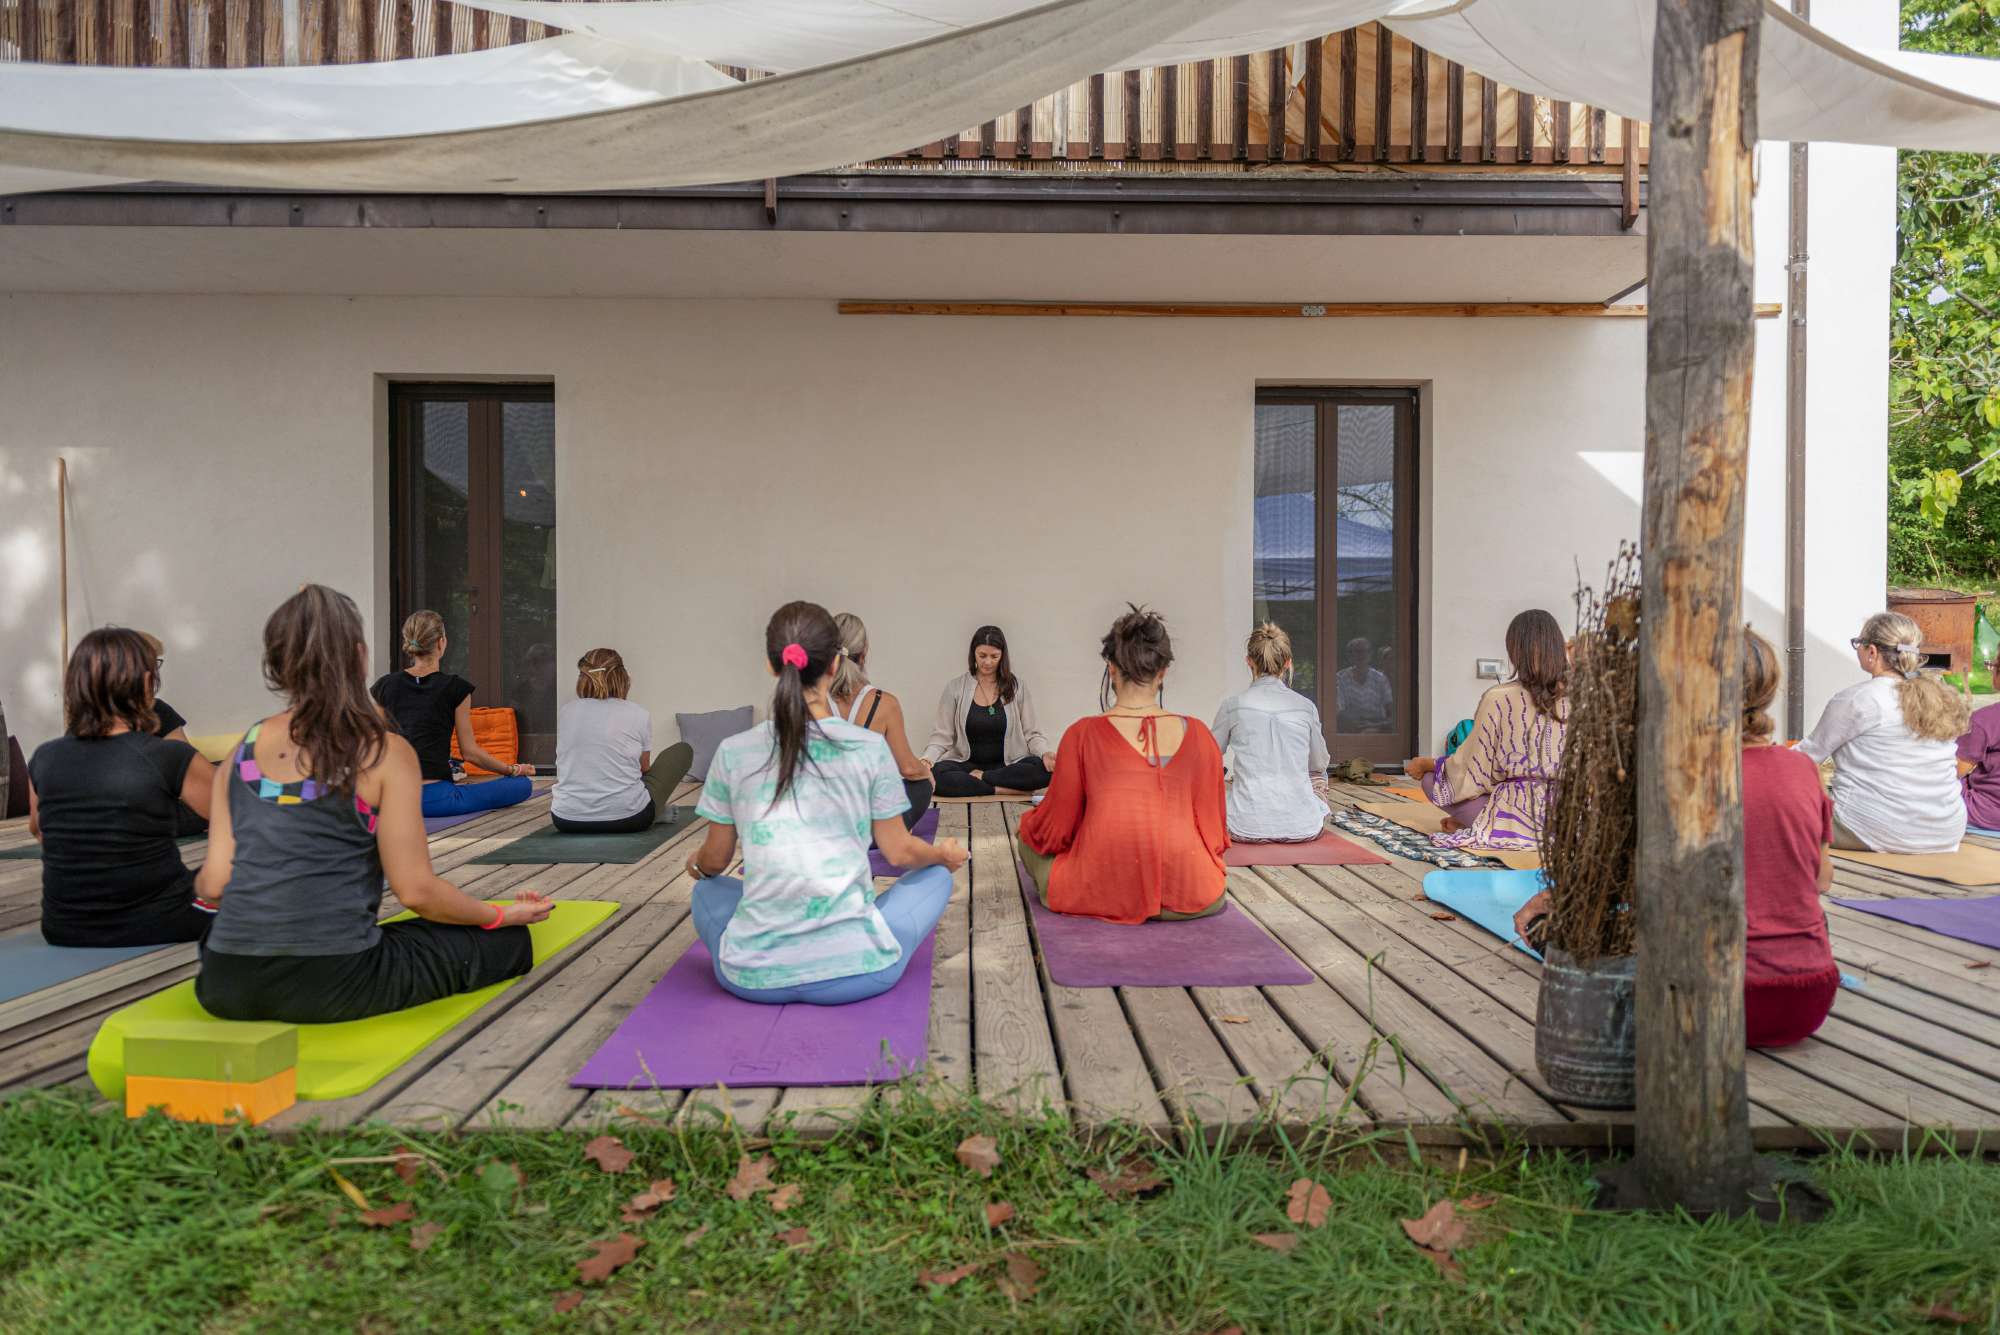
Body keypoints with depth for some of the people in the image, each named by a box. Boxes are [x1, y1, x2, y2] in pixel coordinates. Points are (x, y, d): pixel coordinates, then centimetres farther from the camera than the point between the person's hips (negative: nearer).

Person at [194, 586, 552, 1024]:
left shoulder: (242, 751, 7)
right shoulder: (386, 752, -6)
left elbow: (214, 881, 5)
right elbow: (416, 890, -8)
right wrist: (502, 915, 8)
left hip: (226, 987, 4)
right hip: (331, 984, -4)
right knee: (509, 940, 12)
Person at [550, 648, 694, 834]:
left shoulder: (566, 712, 6)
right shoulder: (638, 714, -3)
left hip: (567, 821, 3)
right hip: (626, 818, -3)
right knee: (683, 750, 20)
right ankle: (658, 809, 40)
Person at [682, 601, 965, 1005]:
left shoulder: (733, 752, -2)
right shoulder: (870, 748, -7)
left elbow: (715, 860, 10)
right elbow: (900, 852, 3)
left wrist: (696, 864, 34)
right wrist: (945, 854, 25)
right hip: (856, 971, -1)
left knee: (708, 889, 33)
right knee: (936, 874, 22)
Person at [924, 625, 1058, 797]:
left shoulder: (1017, 687, 4)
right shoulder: (955, 688, 3)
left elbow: (1031, 734, 4)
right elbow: (942, 735, 1)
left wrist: (1045, 752, -17)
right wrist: (927, 759, -19)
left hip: (1008, 765, 1)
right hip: (967, 764, 0)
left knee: (1045, 770, -30)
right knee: (936, 774, -33)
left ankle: (980, 777, -14)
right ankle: (1007, 789, -24)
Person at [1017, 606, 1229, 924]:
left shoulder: (1083, 734, -8)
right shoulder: (1197, 735, -4)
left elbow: (1054, 829, -1)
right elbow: (1213, 828, 5)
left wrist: (1026, 825, 22)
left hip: (1098, 896, -4)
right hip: (1188, 898, 4)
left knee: (1028, 836, 23)